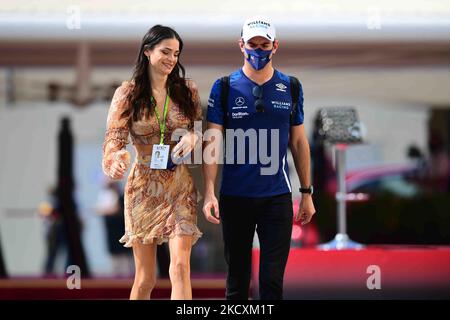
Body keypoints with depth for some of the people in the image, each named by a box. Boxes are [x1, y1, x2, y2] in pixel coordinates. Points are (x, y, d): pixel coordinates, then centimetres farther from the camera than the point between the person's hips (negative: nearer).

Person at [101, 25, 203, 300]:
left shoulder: (187, 91, 4)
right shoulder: (127, 93, -1)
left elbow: (202, 130, 15)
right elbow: (114, 138, -7)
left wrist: (192, 137, -10)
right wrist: (117, 159, -31)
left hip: (180, 186, 1)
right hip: (144, 186, -1)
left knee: (180, 267, -14)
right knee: (145, 279, 3)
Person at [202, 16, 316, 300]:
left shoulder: (290, 88, 5)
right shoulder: (224, 87, -1)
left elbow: (299, 142, 10)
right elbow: (212, 142, -5)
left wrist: (307, 193, 8)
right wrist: (209, 193, -14)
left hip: (277, 197, 0)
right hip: (235, 198, 0)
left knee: (273, 279, -2)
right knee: (237, 277, 10)